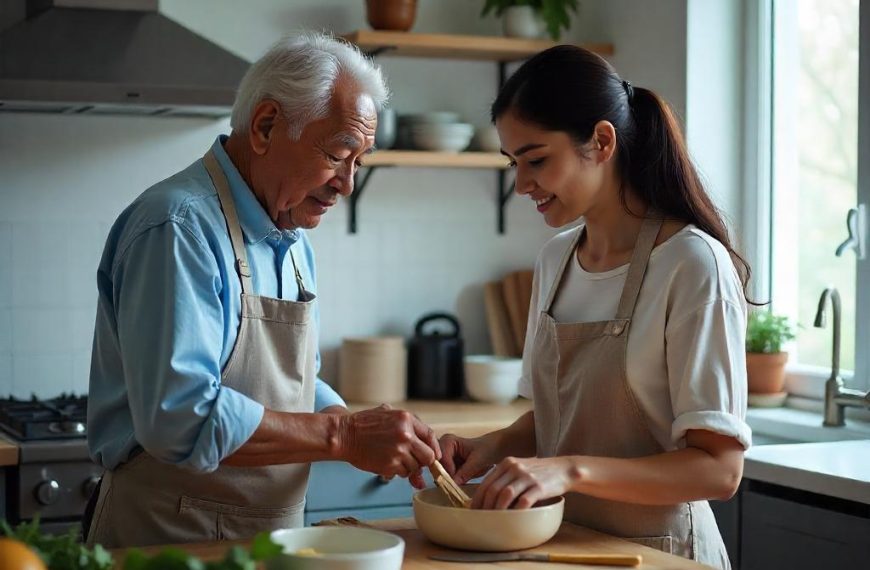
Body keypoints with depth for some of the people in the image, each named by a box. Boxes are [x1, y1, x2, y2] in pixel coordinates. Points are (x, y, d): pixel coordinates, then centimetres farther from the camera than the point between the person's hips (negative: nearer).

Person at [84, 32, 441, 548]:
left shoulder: (292, 240, 10)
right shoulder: (181, 228, -19)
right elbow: (179, 416, -29)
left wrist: (384, 439, -2)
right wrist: (342, 435, -25)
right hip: (169, 539, -8)